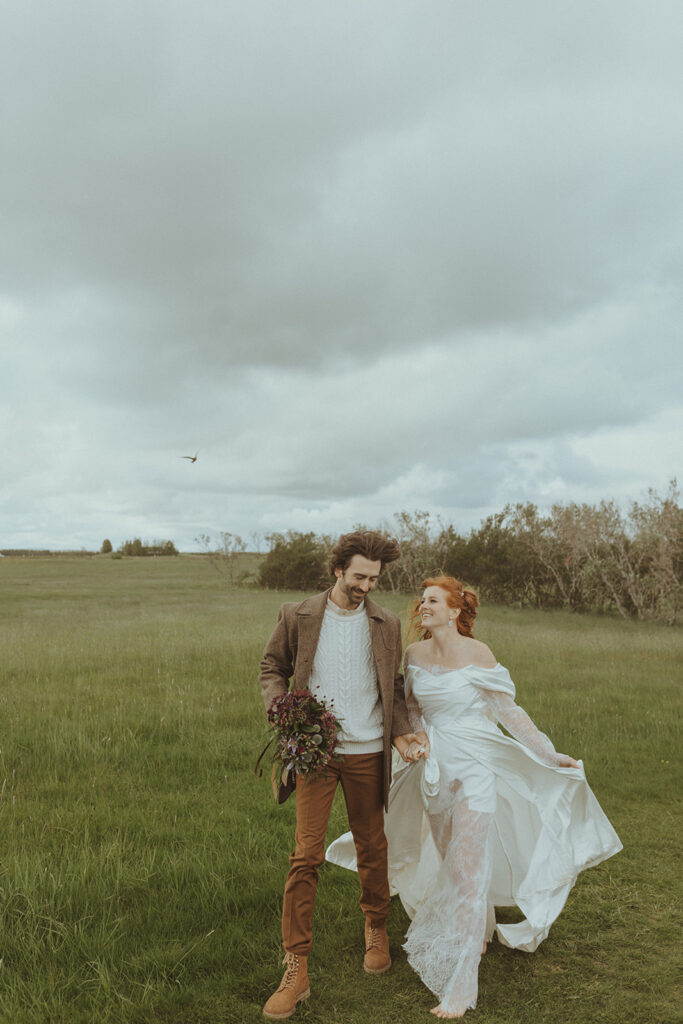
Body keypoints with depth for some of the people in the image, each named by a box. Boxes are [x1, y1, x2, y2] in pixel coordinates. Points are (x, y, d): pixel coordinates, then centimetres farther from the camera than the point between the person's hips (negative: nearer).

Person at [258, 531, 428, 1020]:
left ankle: (377, 929, 41)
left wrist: (402, 731, -4)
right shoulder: (298, 617, -2)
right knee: (306, 855, -3)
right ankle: (297, 969, 7)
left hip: (367, 753, 2)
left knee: (372, 847, 15)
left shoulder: (386, 624, 2)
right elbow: (272, 668, 7)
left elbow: (394, 686, 10)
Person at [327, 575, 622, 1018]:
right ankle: (481, 930, 48)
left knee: (468, 869, -6)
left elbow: (510, 711, -7)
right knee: (450, 861, 19)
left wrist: (551, 755, -7)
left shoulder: (477, 655, -14)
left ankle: (461, 986, 2)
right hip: (436, 767, 6)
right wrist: (418, 736, -4)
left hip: (474, 769, -5)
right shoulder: (415, 654, 0)